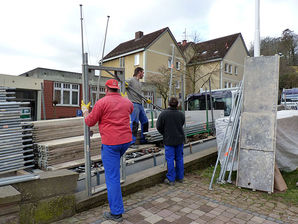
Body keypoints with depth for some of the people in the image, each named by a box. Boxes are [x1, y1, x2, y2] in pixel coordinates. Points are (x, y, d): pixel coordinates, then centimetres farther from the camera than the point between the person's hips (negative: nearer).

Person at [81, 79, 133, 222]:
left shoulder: (102, 102, -10)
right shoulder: (127, 102, 7)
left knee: (112, 178, 2)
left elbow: (90, 122, -3)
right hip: (126, 141, 6)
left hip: (110, 143, -6)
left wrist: (85, 110, 17)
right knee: (114, 163, 33)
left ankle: (116, 213, 12)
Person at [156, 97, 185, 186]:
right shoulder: (181, 114, -3)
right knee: (179, 158, 14)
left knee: (170, 159, 3)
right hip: (179, 139, 4)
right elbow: (181, 125, 8)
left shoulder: (163, 114, -13)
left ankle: (171, 179, 10)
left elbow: (159, 126, -9)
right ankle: (180, 177, 24)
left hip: (169, 140, -3)